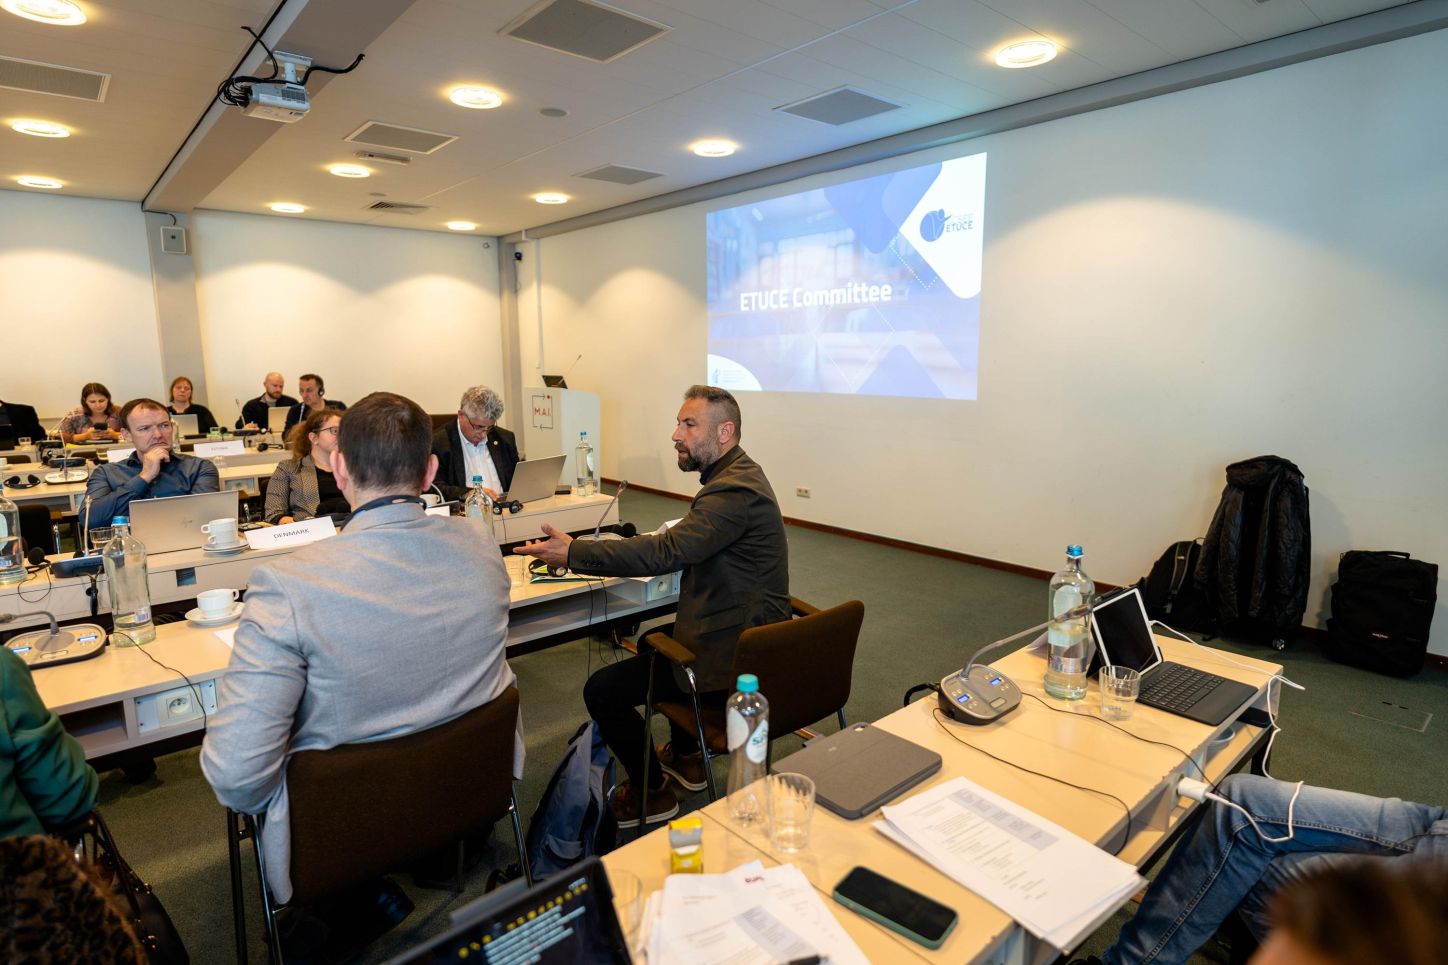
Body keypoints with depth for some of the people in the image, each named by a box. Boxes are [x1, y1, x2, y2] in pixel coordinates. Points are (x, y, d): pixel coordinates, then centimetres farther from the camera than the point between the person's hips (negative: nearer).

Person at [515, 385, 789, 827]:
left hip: (730, 652, -11)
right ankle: (685, 756, 41)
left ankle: (651, 790, 16)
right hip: (750, 633, 11)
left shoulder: (734, 491, -25)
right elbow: (686, 546, 15)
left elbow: (666, 551, -33)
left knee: (601, 691, -5)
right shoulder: (738, 475, 8)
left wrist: (572, 552, -29)